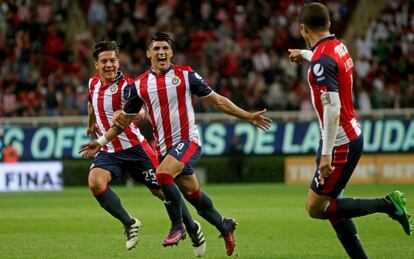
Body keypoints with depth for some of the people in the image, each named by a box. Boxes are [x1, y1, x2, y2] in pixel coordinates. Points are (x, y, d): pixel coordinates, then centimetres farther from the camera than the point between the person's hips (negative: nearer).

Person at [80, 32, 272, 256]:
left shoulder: (186, 75, -3)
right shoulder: (139, 85, 5)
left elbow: (217, 101, 3)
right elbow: (125, 118, 17)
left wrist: (248, 117, 1)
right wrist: (101, 141, 14)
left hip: (188, 140, -4)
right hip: (164, 146, 4)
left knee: (163, 175, -27)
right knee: (192, 194, 12)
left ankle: (177, 226, -9)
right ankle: (224, 226, 35)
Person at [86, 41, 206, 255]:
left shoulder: (126, 86, -17)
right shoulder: (93, 83, 3)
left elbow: (140, 112, -30)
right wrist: (91, 123, 41)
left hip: (134, 148, -5)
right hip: (109, 151, 5)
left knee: (161, 190, 2)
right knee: (95, 182, -23)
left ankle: (192, 228, 27)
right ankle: (129, 224, -4)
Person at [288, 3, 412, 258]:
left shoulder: (322, 61, -22)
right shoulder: (339, 46, 7)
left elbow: (332, 109, -28)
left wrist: (326, 153, -28)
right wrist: (304, 54, 53)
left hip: (340, 142, -9)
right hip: (353, 134, 9)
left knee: (316, 208, -3)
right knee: (330, 205, 13)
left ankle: (388, 204, -7)